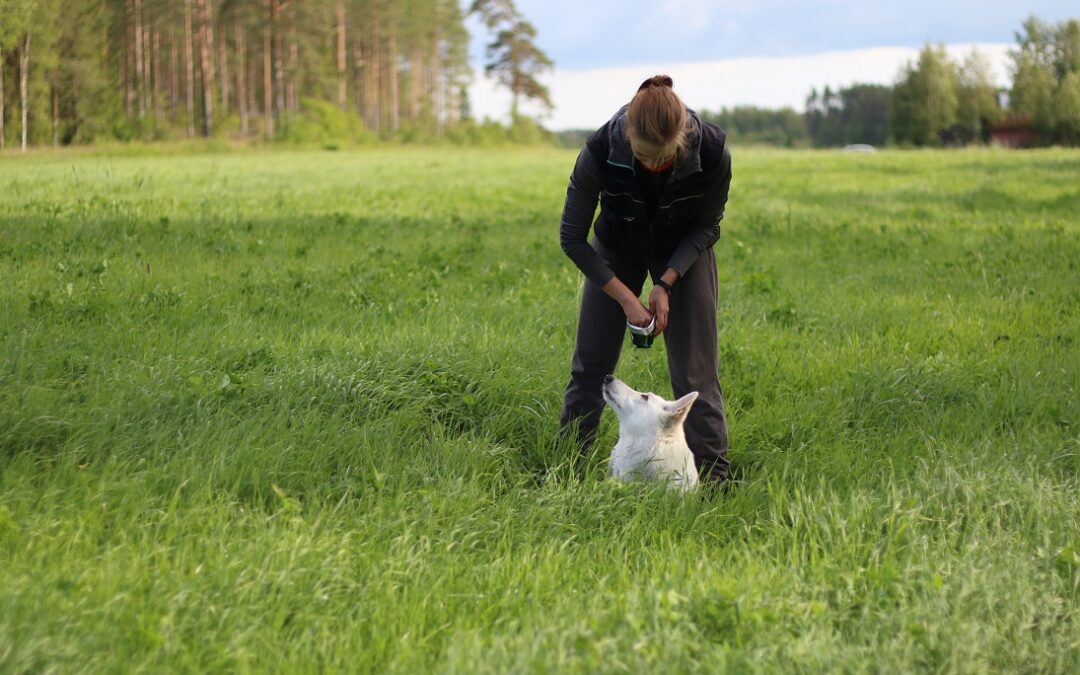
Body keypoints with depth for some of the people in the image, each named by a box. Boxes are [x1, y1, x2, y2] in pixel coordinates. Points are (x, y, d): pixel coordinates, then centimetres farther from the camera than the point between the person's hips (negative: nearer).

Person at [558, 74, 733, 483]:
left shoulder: (712, 151, -33)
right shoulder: (601, 150, -35)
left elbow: (707, 227, -13)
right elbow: (571, 237, -21)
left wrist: (666, 283, -21)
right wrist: (625, 298, -23)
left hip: (684, 252, 0)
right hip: (616, 251, 1)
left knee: (695, 372, -6)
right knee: (590, 365, 3)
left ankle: (713, 475, 1)